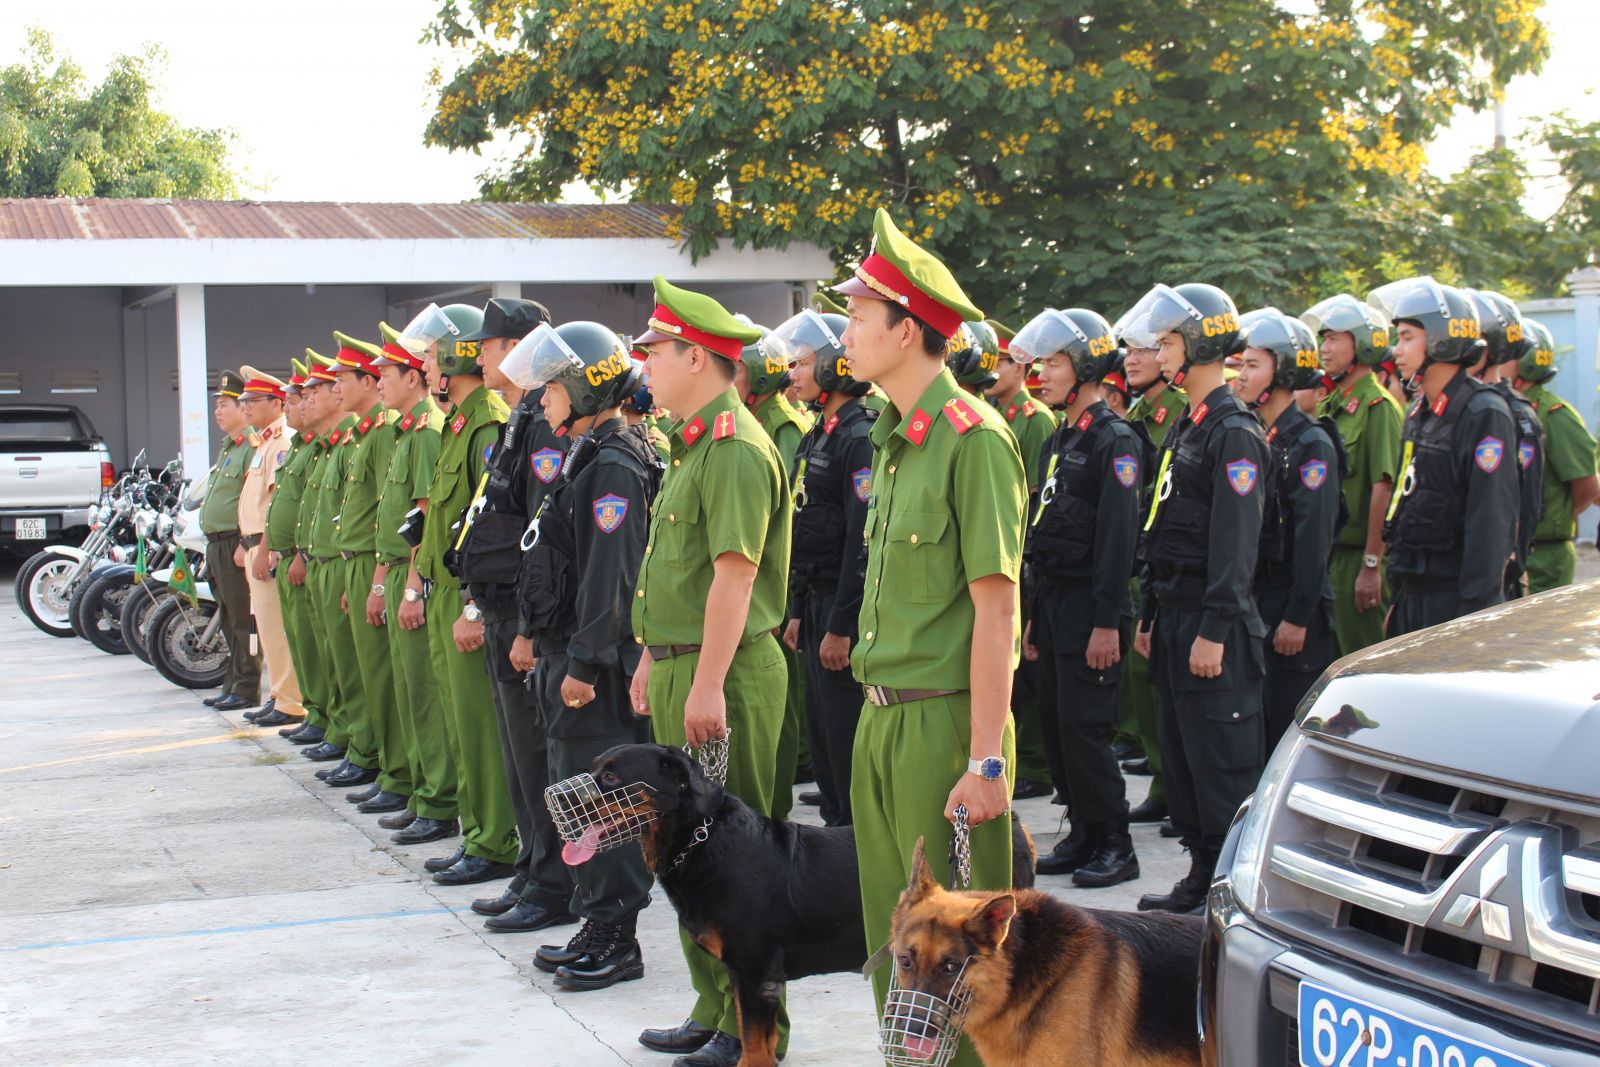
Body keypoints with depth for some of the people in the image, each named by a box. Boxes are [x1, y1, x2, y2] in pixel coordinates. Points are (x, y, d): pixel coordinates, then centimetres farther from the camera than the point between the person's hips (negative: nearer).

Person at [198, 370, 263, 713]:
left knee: (243, 620, -6)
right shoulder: (228, 447, 20)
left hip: (236, 542, -10)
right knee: (230, 620, 14)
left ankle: (246, 689, -3)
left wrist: (246, 544, -23)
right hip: (218, 544, 10)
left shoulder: (253, 446, -13)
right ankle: (233, 686, 20)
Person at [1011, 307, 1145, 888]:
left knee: (1085, 728, -8)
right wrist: (1032, 614, 17)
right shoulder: (1056, 442, 16)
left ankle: (1116, 845, 2)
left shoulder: (1114, 441, -11)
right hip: (1051, 603, 9)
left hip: (1089, 610, -9)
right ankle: (1084, 833, 20)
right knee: (1056, 725, 10)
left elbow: (1117, 536, -18)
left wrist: (1107, 622, -22)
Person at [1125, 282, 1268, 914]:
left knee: (1224, 764, -4)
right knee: (1181, 756, 13)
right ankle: (1203, 873, 22)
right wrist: (1150, 617, 18)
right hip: (1175, 617, 10)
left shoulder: (1234, 431, -13)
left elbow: (1236, 540, -19)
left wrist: (1214, 630, -22)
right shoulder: (1186, 428, 16)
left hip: (1213, 623, -10)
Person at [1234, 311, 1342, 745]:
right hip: (1251, 602, 8)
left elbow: (1313, 538, -16)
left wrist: (1298, 617, -18)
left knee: (1288, 731, -4)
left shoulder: (1310, 444, -11)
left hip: (1291, 604, -8)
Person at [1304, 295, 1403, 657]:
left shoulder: (1378, 406, -11)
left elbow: (1384, 489, -17)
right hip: (1331, 556, 8)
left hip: (1359, 557, -8)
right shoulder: (1329, 407, 14)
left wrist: (1372, 565, -19)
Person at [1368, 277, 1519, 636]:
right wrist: (1399, 597, 16)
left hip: (1455, 596, -8)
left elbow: (1492, 524, -18)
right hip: (1415, 596, 8)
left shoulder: (1484, 414, -13)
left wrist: (1474, 612, -21)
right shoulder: (1419, 414, 14)